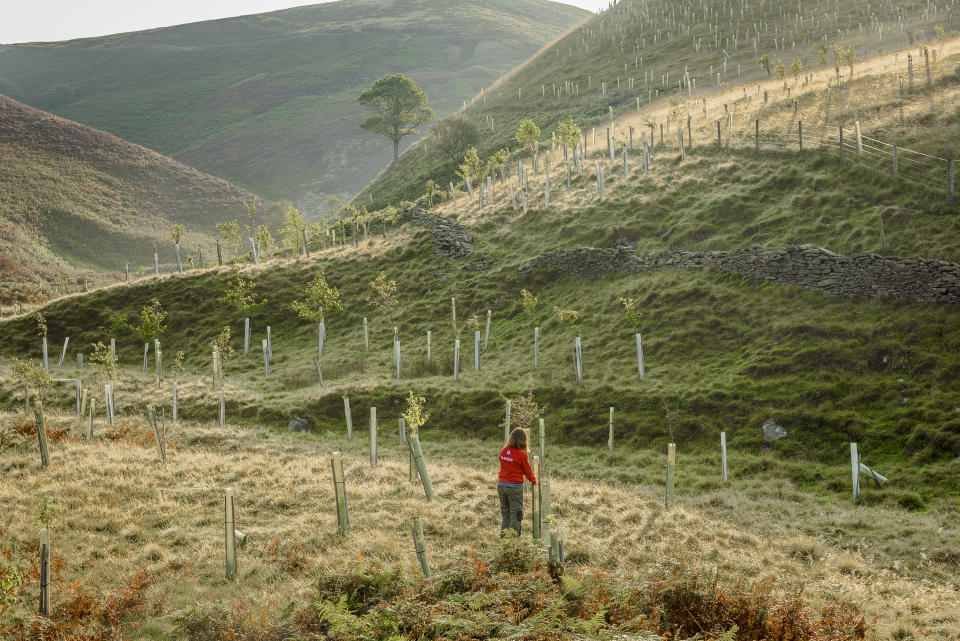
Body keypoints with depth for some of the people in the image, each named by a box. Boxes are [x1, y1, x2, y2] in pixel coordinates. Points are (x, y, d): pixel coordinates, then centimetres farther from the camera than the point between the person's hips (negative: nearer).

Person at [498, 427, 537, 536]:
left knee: (505, 515, 15)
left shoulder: (503, 451, 1)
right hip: (515, 487, -5)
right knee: (515, 516, 4)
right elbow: (527, 471, -1)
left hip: (501, 485, 5)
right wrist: (534, 481, 19)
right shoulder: (522, 455, -13)